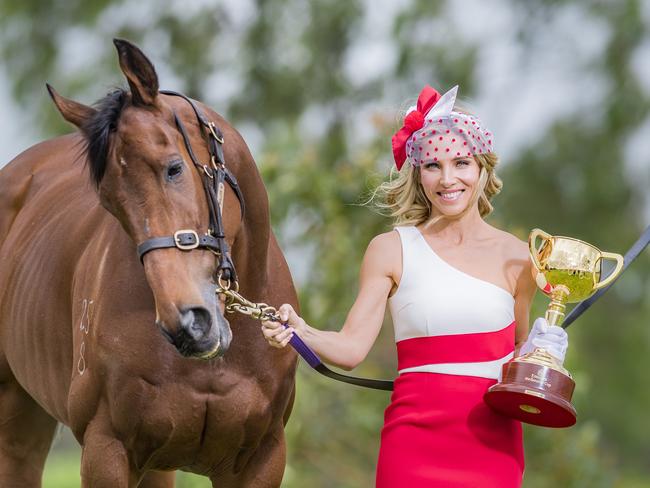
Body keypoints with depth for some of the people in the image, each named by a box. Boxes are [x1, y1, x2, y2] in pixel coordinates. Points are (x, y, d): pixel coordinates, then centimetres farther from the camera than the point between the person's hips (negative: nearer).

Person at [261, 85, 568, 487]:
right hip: (416, 438, -2)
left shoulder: (514, 257, 7)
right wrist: (299, 331, -20)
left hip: (494, 438, 2)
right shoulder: (393, 251, 2)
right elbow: (351, 348, -3)